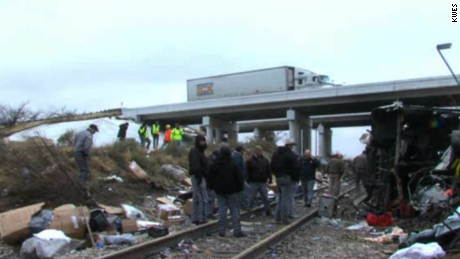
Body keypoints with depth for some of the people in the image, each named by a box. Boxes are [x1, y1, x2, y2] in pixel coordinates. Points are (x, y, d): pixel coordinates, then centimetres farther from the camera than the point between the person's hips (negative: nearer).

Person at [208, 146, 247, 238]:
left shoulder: (215, 165, 2)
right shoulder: (233, 165, -9)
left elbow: (211, 178, 8)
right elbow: (240, 178, -7)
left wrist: (214, 187, 18)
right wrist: (239, 188, 5)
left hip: (219, 190, 4)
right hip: (232, 191, -3)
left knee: (222, 209, 7)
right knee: (235, 209, 0)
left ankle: (221, 230, 6)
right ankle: (237, 231, -2)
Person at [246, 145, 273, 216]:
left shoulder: (265, 160, 10)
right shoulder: (250, 161, -2)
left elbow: (269, 170, 13)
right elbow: (247, 172, -3)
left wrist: (270, 179, 5)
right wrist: (248, 181, -9)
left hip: (263, 182, 3)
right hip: (254, 183, -3)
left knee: (265, 198, 6)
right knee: (252, 198, 4)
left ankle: (268, 211, 13)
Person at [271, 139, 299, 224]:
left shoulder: (276, 153, 13)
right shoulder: (291, 155, -12)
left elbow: (272, 166, 18)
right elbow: (295, 168, -14)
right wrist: (296, 179, -4)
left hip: (278, 178, 8)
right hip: (288, 178, -8)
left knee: (280, 197, 17)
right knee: (286, 199, -3)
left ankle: (277, 217, 18)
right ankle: (284, 219, -2)